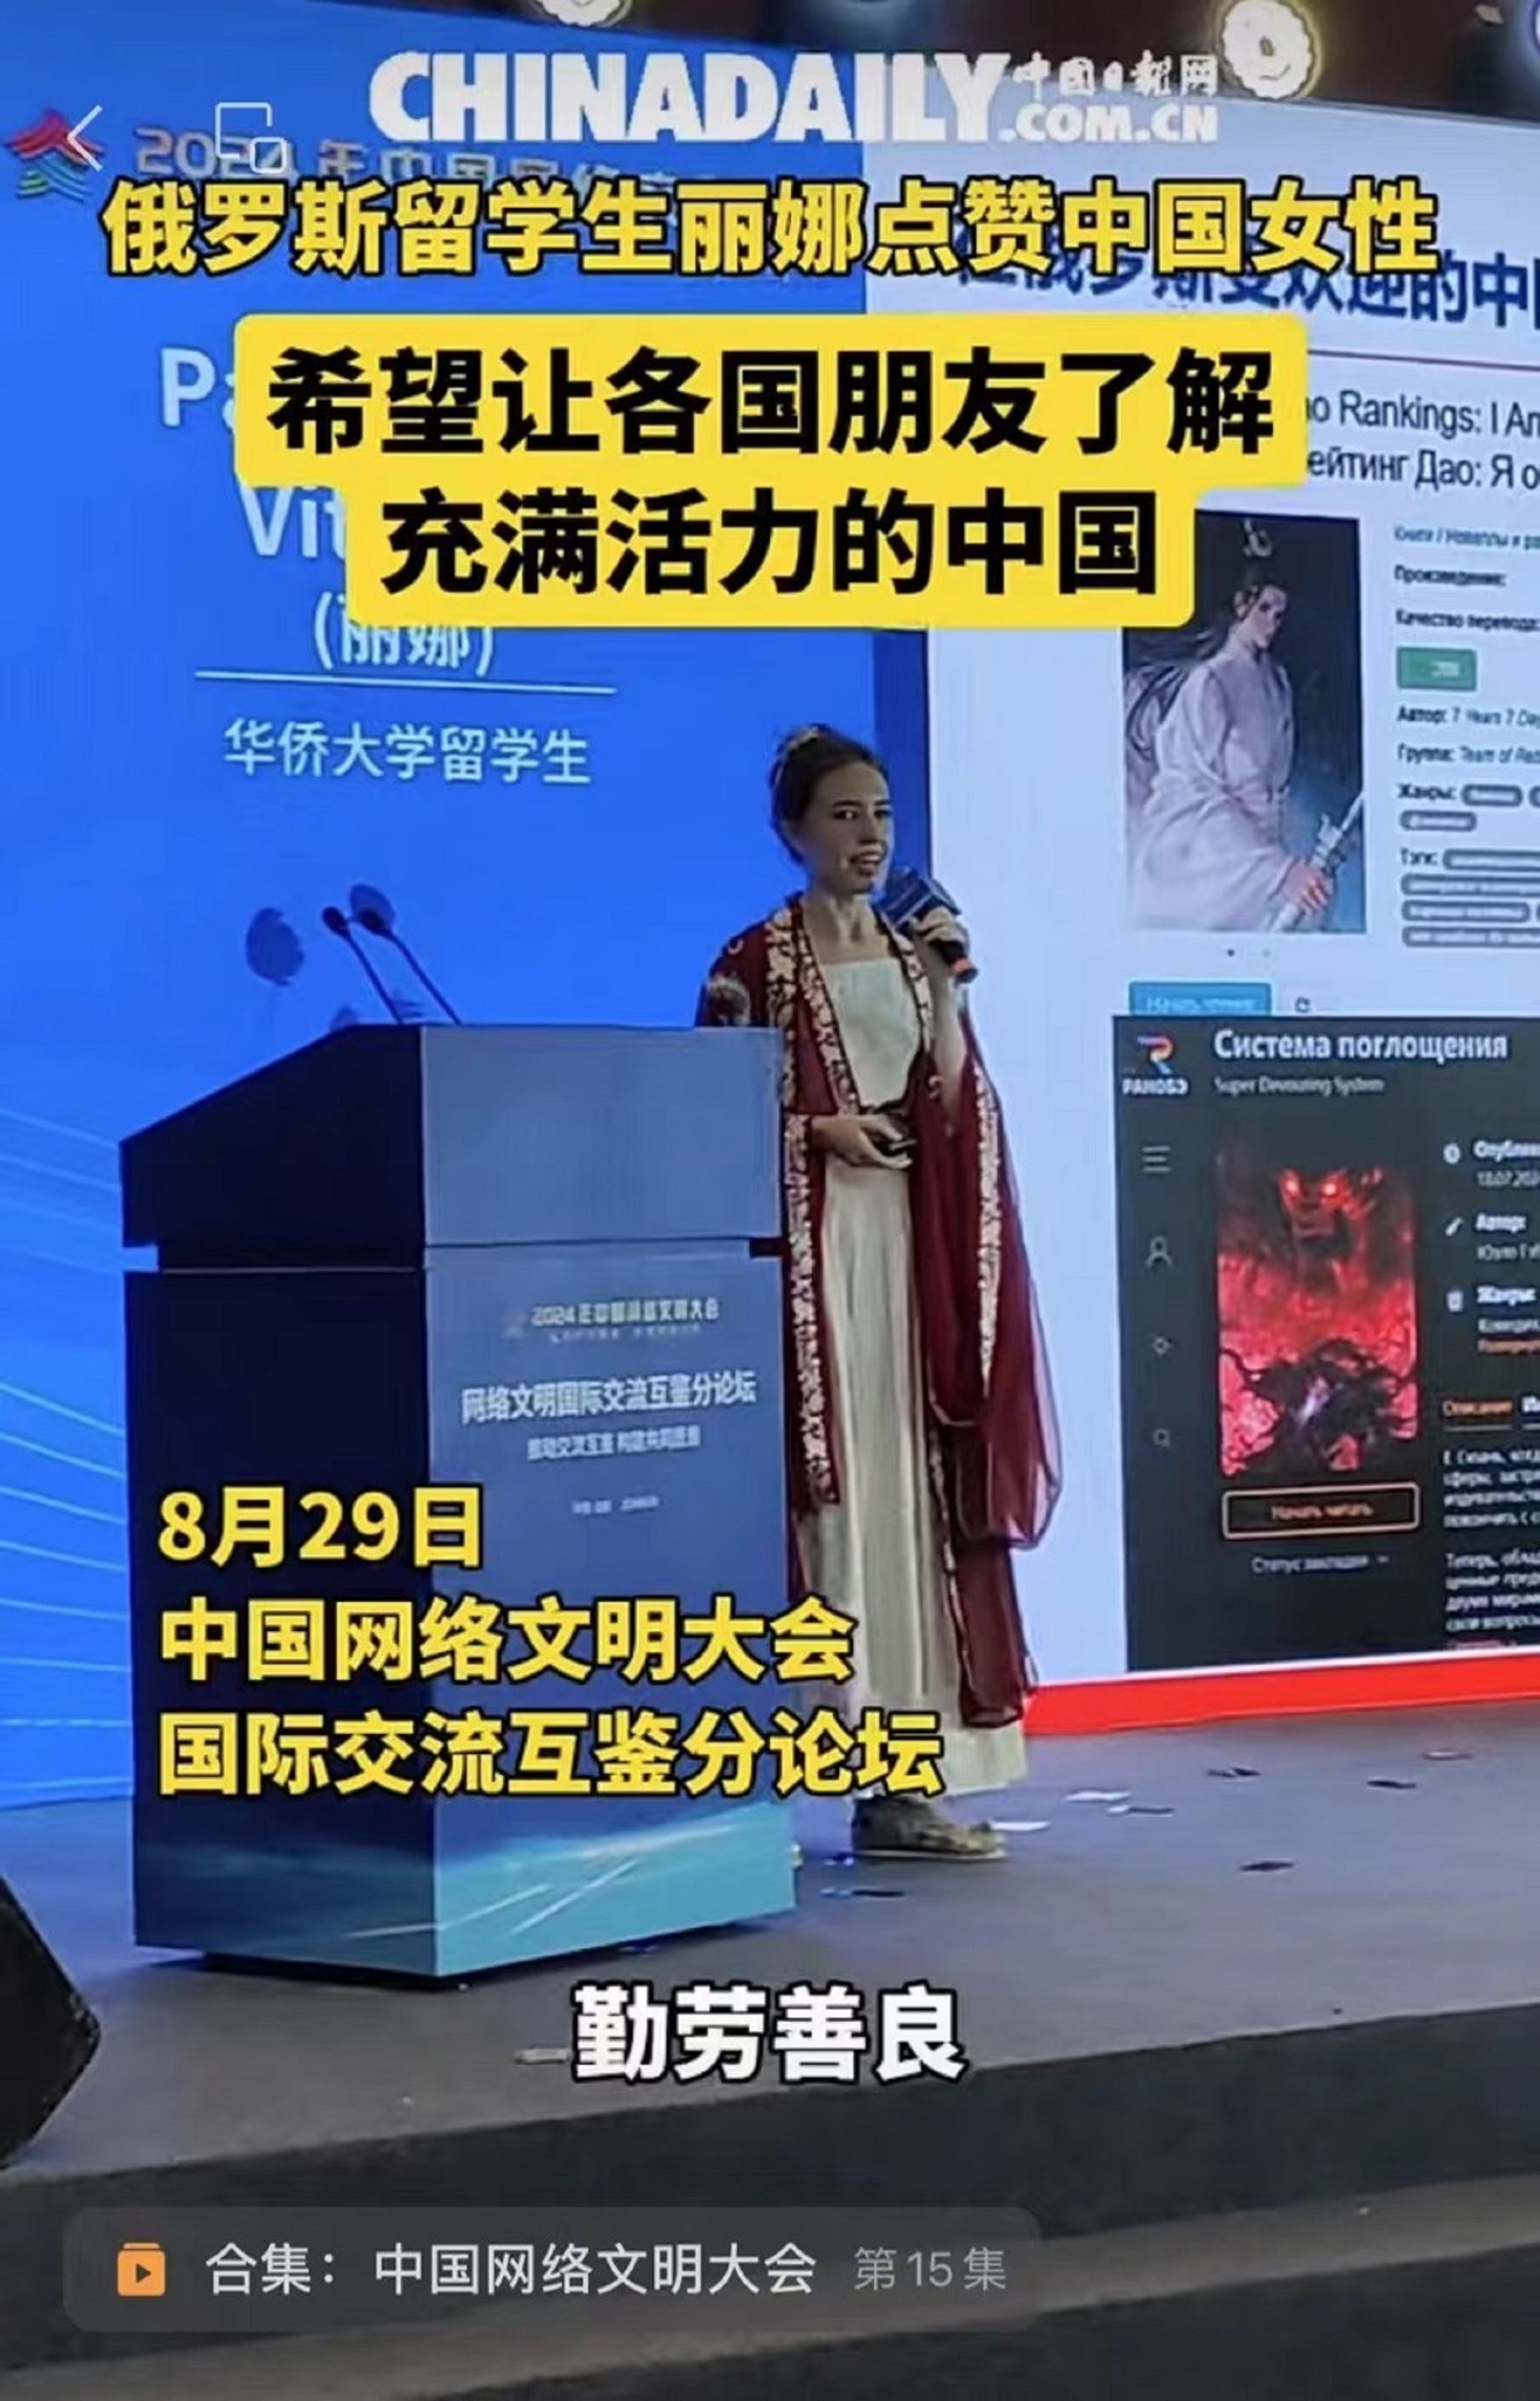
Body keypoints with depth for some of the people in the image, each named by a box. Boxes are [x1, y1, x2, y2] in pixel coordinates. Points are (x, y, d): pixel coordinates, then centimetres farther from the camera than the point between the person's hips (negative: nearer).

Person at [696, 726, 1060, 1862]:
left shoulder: (913, 952, 15)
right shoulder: (758, 960, -1)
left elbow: (956, 1112, 6)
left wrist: (941, 990, -4)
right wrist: (816, 1128, -16)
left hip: (913, 1243, 5)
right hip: (809, 1242, -5)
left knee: (912, 1490, 2)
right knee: (820, 1489, -9)